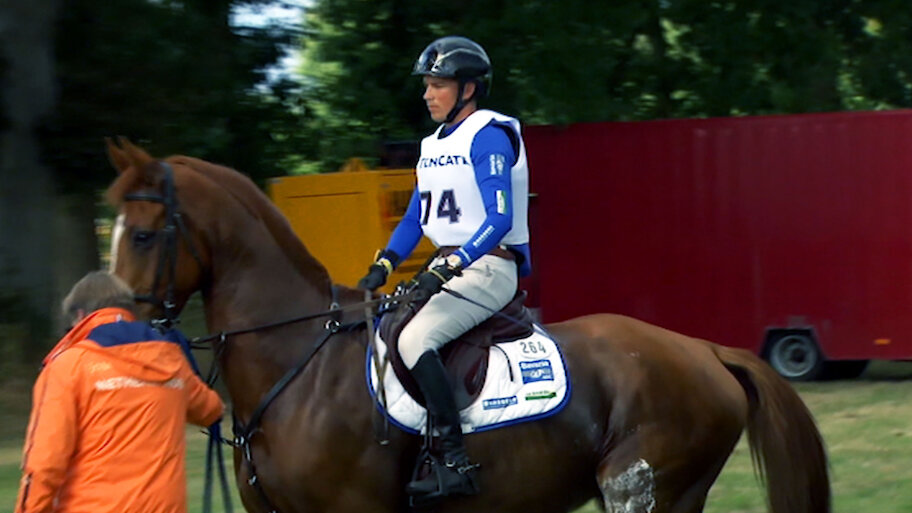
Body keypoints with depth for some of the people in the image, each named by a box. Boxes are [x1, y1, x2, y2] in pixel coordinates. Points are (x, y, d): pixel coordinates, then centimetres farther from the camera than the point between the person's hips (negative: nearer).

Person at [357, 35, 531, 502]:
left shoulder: (489, 136, -12)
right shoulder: (433, 145, 16)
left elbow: (500, 219, -21)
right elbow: (415, 219, 19)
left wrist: (451, 266, -30)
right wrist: (382, 266, 3)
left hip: (490, 267, -10)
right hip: (447, 268, 10)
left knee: (415, 339, -28)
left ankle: (456, 463, -29)